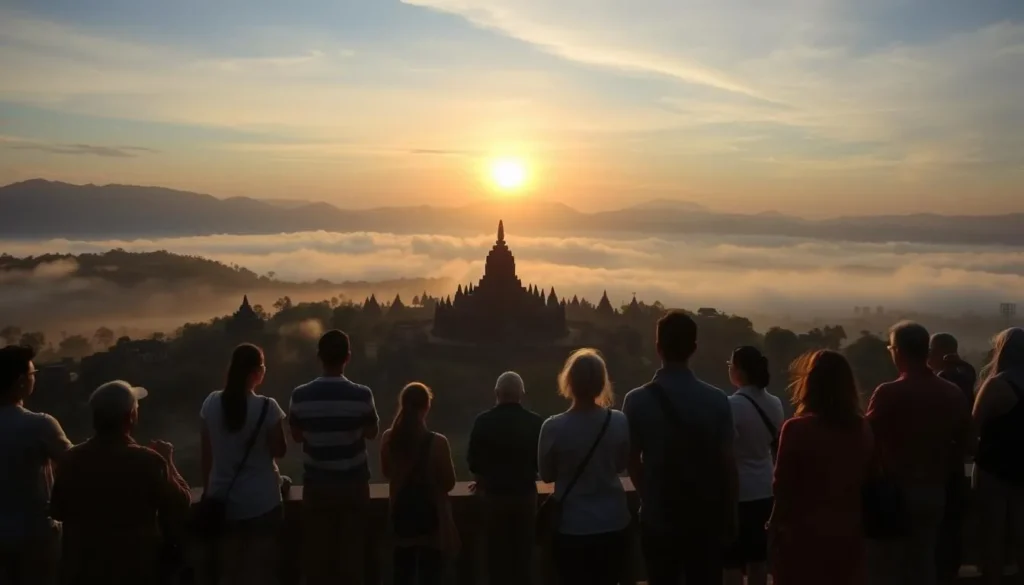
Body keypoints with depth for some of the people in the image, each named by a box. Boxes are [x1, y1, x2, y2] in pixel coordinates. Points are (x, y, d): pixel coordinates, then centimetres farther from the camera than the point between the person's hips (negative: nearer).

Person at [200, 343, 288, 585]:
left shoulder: (211, 403, -4)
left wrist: (208, 490, 13)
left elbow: (206, 454, 3)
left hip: (223, 499, 4)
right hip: (261, 501, -4)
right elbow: (279, 451, -6)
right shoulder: (267, 407, -16)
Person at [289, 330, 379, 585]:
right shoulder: (361, 395, -13)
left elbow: (297, 436, 4)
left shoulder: (300, 396, -10)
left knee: (316, 553, 11)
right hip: (353, 484, -1)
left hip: (316, 485, 1)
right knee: (351, 554, 10)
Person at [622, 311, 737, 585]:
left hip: (658, 517, 0)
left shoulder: (637, 401, -9)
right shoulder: (717, 400, -9)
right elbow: (728, 462, -7)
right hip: (706, 518, 0)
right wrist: (730, 515, 6)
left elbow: (633, 462, -1)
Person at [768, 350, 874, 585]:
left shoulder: (797, 429, -16)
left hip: (805, 534, -4)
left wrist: (776, 523, 4)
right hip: (848, 533, 5)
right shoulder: (863, 429, -1)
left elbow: (783, 486, -10)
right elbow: (868, 480, 7)